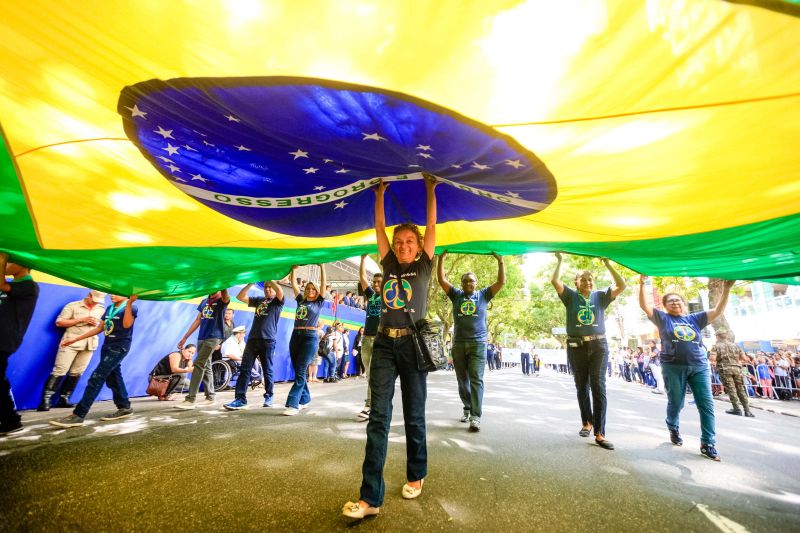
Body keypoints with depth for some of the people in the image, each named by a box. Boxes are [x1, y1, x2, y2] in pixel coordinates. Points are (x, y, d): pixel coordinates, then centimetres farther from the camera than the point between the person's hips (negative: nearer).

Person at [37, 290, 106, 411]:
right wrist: (81, 320, -14)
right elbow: (59, 322, -4)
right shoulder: (73, 306, -1)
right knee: (59, 371, -7)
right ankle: (45, 400, 1)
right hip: (71, 343, -4)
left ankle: (63, 399, 16)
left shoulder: (102, 309, 11)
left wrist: (97, 323, -4)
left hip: (89, 345, 4)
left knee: (76, 373, 7)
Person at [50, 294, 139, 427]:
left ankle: (78, 415, -9)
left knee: (96, 378, -12)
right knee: (112, 379, 10)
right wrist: (75, 339, 17)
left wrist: (129, 302, -32)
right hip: (107, 346, 8)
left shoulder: (131, 308, -10)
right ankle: (125, 408, 19)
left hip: (119, 347, -8)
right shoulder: (109, 308, 15)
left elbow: (126, 324, -25)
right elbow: (100, 328, 20)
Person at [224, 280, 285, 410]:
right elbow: (240, 297, 14)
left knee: (267, 370, 4)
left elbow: (280, 291, -18)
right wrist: (250, 283, 4)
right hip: (252, 339, 5)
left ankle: (269, 396, 18)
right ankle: (240, 399, 2)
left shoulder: (278, 301, 4)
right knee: (245, 369, 0)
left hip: (268, 340, -5)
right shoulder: (258, 300, 19)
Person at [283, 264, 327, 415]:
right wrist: (293, 269, 14)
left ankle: (293, 404, -9)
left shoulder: (319, 302, 6)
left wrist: (322, 266, -2)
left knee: (300, 372, -8)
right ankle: (305, 399, 21)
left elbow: (323, 283, -1)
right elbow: (294, 284, 17)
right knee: (297, 371, 8)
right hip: (295, 336, 5)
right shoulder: (300, 301, 16)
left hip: (310, 337, -5)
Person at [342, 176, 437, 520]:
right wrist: (380, 193, 18)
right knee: (378, 416, -2)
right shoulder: (389, 265, 11)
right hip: (384, 344, 2)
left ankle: (416, 476, 33)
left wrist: (430, 188, 7)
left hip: (413, 344, -2)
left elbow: (431, 226, 3)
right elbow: (379, 228, 14)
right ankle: (371, 497, 4)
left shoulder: (424, 267, 5)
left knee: (414, 415, 11)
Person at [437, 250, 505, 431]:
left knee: (476, 380, -6)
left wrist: (500, 261, -7)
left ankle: (476, 416, -4)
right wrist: (441, 258, -2)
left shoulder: (484, 295, 6)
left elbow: (501, 282, 0)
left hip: (478, 343, -2)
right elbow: (441, 280, 3)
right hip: (458, 343, 3)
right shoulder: (456, 295, 8)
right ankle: (467, 408, 30)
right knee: (462, 380, 13)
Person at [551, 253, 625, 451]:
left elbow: (621, 286, -3)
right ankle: (587, 422, 31)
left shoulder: (601, 296, 7)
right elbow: (555, 281, -10)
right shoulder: (570, 296, 3)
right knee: (581, 387, 12)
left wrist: (608, 264, -5)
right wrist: (559, 261, -5)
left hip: (598, 346, 0)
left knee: (598, 387, -5)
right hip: (576, 347, 0)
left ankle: (599, 433, -2)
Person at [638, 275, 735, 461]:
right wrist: (642, 284, -17)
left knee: (706, 404, 0)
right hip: (673, 367, -3)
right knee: (675, 403, 9)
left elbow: (717, 311, 7)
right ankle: (673, 429, 34)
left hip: (699, 366, 3)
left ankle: (708, 444, 8)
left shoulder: (694, 319, 13)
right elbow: (644, 305, -7)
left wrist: (726, 289, -3)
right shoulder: (663, 318, 4)